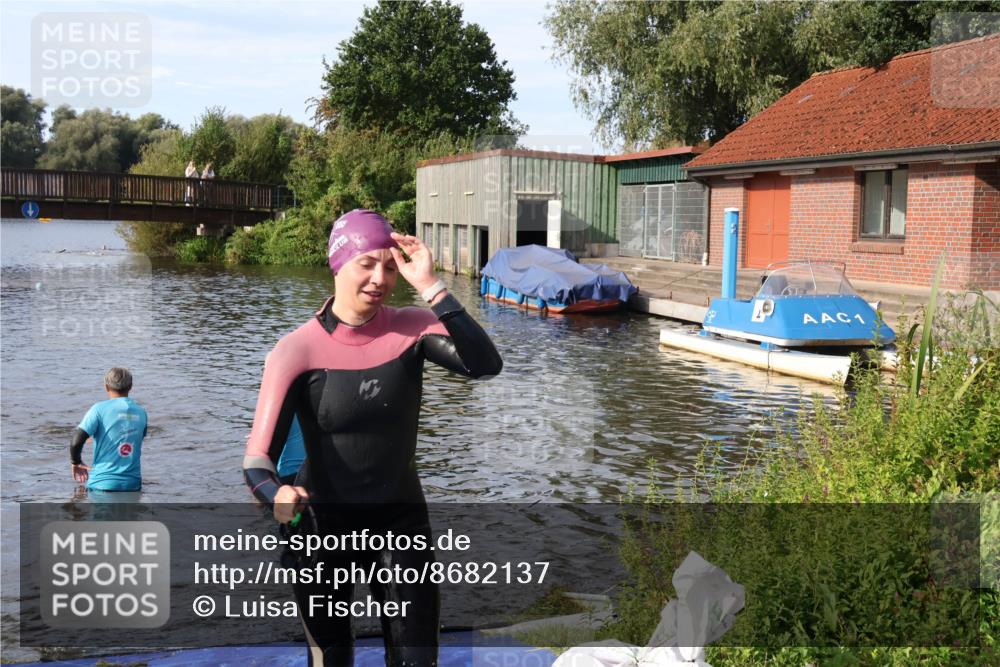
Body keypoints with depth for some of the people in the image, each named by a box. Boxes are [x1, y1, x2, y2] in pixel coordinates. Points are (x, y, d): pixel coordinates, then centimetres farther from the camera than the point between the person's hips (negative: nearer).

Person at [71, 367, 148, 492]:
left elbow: (76, 442, -13)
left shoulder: (100, 409, -7)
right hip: (133, 484, 4)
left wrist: (76, 462, 5)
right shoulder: (141, 412, 7)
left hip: (103, 483, -4)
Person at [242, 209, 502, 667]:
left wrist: (430, 287, -31)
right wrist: (276, 495, -45)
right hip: (324, 524, -1)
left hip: (401, 518, 1)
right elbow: (258, 457, -23)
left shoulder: (411, 329, -11)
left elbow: (485, 364, -28)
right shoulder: (298, 350, -18)